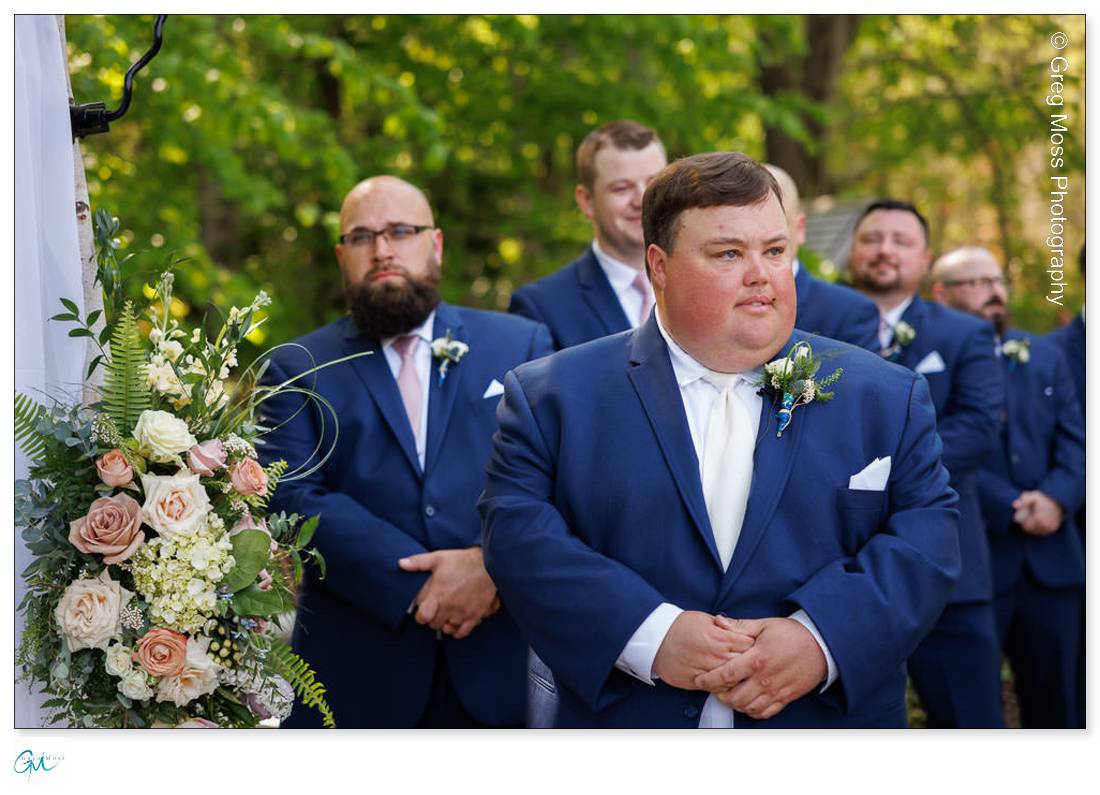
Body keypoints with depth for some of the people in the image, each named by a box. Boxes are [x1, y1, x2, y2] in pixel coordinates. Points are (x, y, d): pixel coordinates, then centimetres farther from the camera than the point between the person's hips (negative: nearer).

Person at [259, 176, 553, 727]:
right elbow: (295, 498, -7)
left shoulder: (520, 345, 9)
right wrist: (416, 588, -17)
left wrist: (496, 563, -19)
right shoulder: (299, 368, 6)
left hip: (500, 663, 1)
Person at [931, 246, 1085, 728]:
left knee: (1055, 699, 11)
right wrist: (1011, 508, -16)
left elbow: (1075, 440, 9)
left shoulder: (1044, 357, 15)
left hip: (1052, 559, 5)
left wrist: (1057, 497, -10)